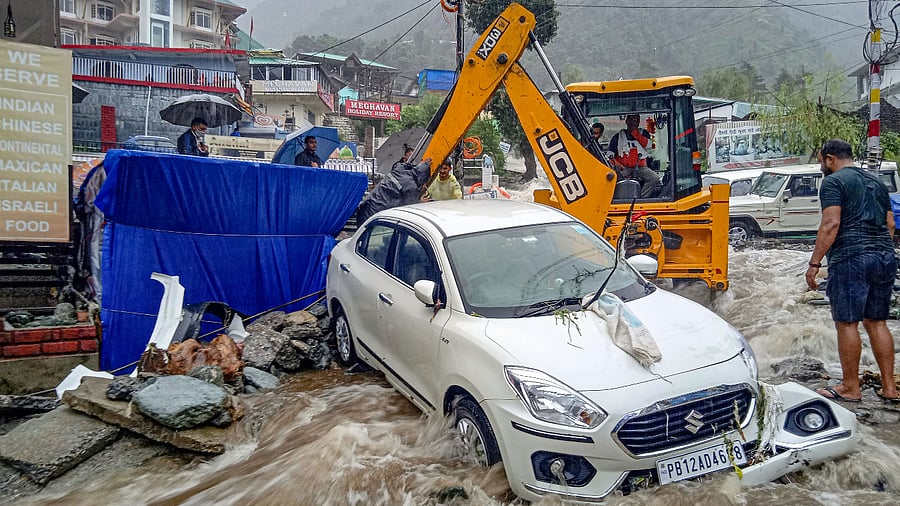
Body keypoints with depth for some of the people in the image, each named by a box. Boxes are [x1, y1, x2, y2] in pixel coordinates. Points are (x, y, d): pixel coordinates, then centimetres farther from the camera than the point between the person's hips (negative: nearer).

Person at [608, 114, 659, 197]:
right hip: (624, 168, -1)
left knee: (654, 178, -26)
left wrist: (635, 133, -4)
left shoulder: (643, 133, 16)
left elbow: (648, 145, -3)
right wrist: (616, 164, -13)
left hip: (640, 168, 1)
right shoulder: (618, 137, 12)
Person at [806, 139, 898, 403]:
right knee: (876, 322, 12)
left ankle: (850, 388, 4)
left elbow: (831, 224, -15)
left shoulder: (834, 181, -4)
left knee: (847, 323, -1)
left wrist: (814, 263, -14)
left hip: (850, 258, -8)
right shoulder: (876, 181, 20)